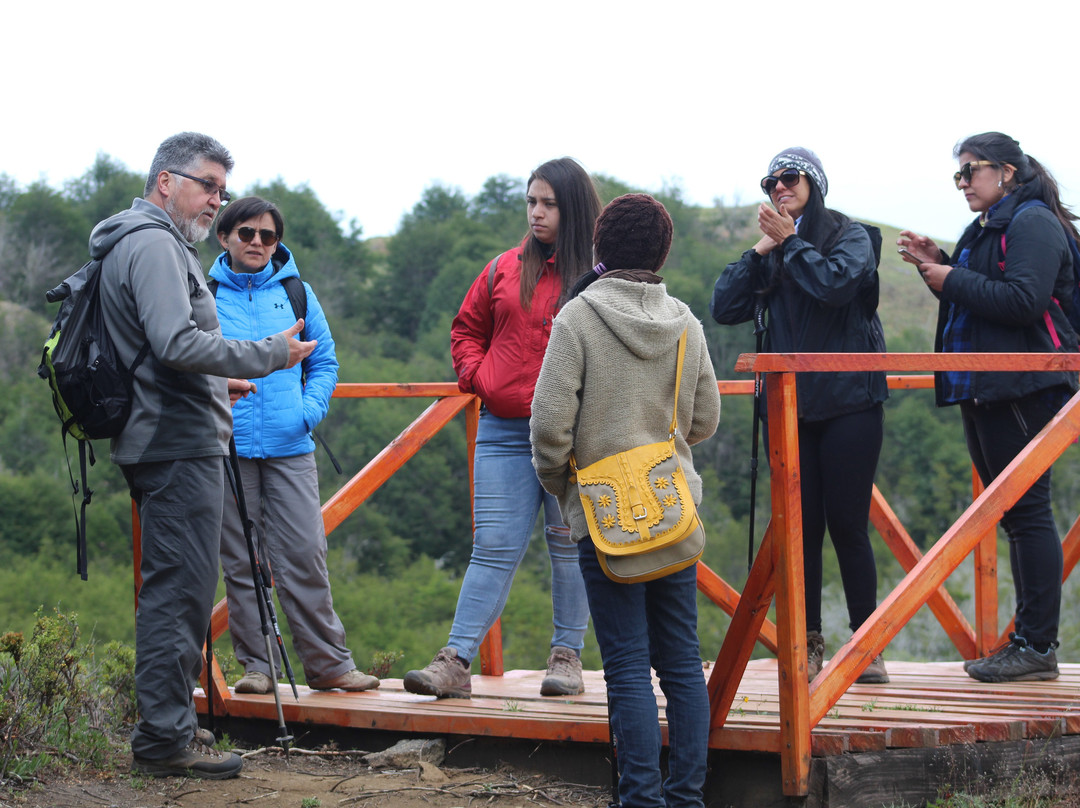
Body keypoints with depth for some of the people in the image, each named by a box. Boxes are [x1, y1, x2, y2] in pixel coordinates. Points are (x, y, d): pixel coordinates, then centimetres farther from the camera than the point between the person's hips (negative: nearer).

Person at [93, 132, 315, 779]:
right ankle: (166, 738, -8)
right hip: (180, 446, -11)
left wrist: (216, 383, 29)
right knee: (180, 589, -9)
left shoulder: (160, 244, 22)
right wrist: (267, 356, -16)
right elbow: (178, 343, -24)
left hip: (166, 441, 11)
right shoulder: (153, 245, -13)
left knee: (173, 589, 16)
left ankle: (168, 725, 23)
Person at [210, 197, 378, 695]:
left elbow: (324, 361, 17)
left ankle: (328, 663, 3)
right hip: (227, 447, -1)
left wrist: (311, 407, 0)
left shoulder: (295, 293, 11)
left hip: (290, 447, 1)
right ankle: (257, 666, 9)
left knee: (305, 554, -3)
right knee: (240, 560, 2)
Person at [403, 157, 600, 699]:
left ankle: (567, 655, 13)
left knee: (570, 543, 4)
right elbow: (467, 328, 23)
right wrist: (477, 375, 8)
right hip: (504, 429, 3)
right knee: (494, 547, -1)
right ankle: (456, 661, -6)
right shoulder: (505, 269, 12)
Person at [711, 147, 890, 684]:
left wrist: (790, 242, -10)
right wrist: (762, 250, -4)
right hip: (789, 406, 4)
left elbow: (836, 283, -20)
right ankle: (807, 645, 10)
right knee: (802, 526, 3)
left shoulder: (849, 236, 1)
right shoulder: (771, 256, 13)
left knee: (848, 525, -5)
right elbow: (724, 308, 2)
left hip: (848, 403, -4)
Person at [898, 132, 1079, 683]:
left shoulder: (1032, 223, -9)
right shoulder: (986, 228, 20)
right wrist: (936, 266, 10)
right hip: (982, 390, 10)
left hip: (1020, 390, -10)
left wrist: (953, 281, -13)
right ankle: (1027, 640, 13)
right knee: (1013, 515, 10)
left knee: (1027, 511, -9)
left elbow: (1024, 300, -22)